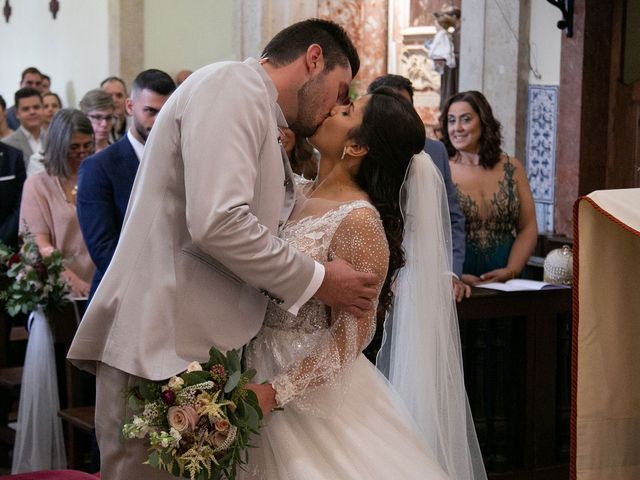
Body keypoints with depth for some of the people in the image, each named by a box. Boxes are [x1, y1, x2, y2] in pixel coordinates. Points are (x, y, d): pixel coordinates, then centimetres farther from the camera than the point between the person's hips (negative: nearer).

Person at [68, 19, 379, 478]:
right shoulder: (233, 85, -8)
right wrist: (317, 280, -10)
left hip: (196, 353, 10)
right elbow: (217, 223, -21)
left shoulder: (256, 113, 21)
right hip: (160, 351, -10)